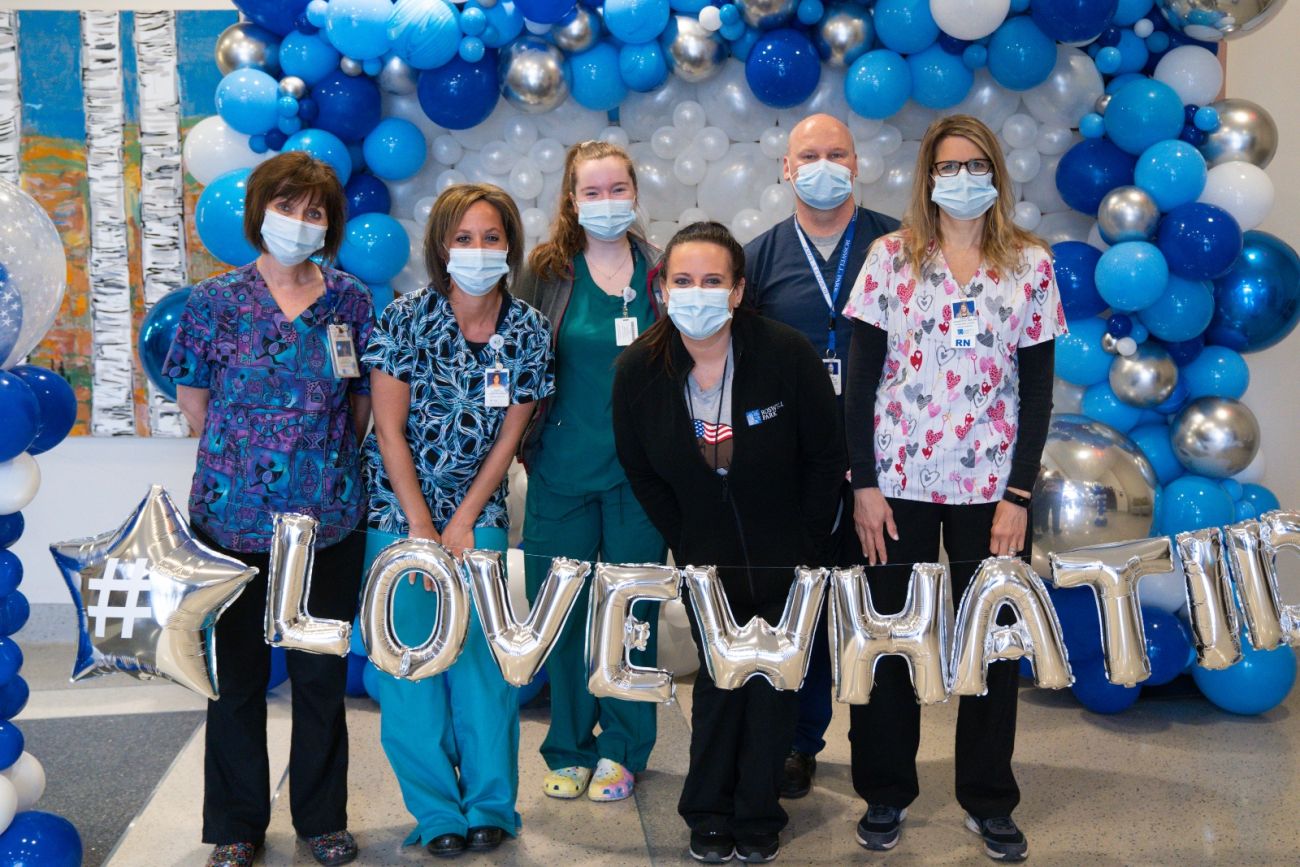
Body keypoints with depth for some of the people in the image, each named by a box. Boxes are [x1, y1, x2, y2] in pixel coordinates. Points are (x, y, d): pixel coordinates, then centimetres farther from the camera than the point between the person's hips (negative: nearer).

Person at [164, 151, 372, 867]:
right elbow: (193, 401, 5)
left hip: (330, 517, 1)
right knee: (237, 674, 8)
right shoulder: (215, 300, -2)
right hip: (233, 517, -1)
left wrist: (331, 458, 5)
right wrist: (239, 458, 6)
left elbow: (365, 399, 9)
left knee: (322, 674, 9)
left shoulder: (350, 300, 3)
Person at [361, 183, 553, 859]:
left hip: (480, 513, 2)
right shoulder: (405, 318, -10)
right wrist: (422, 528, -12)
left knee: (483, 656, -2)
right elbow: (390, 430, -10)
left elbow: (508, 436, 0)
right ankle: (437, 812, 11)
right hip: (400, 509, -1)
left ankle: (491, 806, 11)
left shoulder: (528, 332, -3)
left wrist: (463, 523, -6)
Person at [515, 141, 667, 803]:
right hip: (562, 469, 0)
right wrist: (526, 443, -2)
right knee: (561, 611, 6)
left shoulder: (661, 270, 3)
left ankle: (621, 749, 22)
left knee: (631, 610, 6)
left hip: (640, 471, 0)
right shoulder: (547, 271, 2)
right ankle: (568, 750, 22)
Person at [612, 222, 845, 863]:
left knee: (773, 680, 6)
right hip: (707, 558, 1)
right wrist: (687, 548, -1)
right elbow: (641, 472, 1)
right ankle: (708, 814, 22)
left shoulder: (786, 353, -20)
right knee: (718, 677, 6)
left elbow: (826, 456, -11)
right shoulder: (638, 371, -13)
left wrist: (808, 549, -9)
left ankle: (758, 815, 22)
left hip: (785, 553, -1)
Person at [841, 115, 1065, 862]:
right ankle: (886, 792, 23)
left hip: (991, 486, 1)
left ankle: (989, 800, 24)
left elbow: (1038, 390, 1)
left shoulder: (1031, 264, 2)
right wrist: (864, 485, -6)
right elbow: (861, 378, -1)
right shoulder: (891, 257, 0)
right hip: (900, 482, 0)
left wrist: (1018, 496, -5)